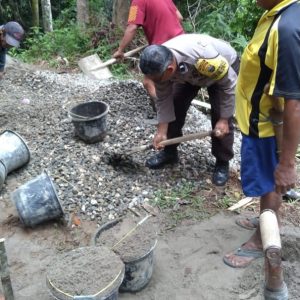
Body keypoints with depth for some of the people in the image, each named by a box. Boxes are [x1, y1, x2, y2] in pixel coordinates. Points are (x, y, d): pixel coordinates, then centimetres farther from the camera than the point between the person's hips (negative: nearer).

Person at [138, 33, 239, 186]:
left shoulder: (203, 56, -45)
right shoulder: (159, 64, -27)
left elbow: (229, 84, -31)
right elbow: (164, 99, -14)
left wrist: (224, 119, -26)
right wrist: (162, 131, -14)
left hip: (225, 66, -4)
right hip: (190, 72, 5)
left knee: (220, 116, -15)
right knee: (175, 105, -4)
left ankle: (222, 163, 5)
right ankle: (169, 152, 15)